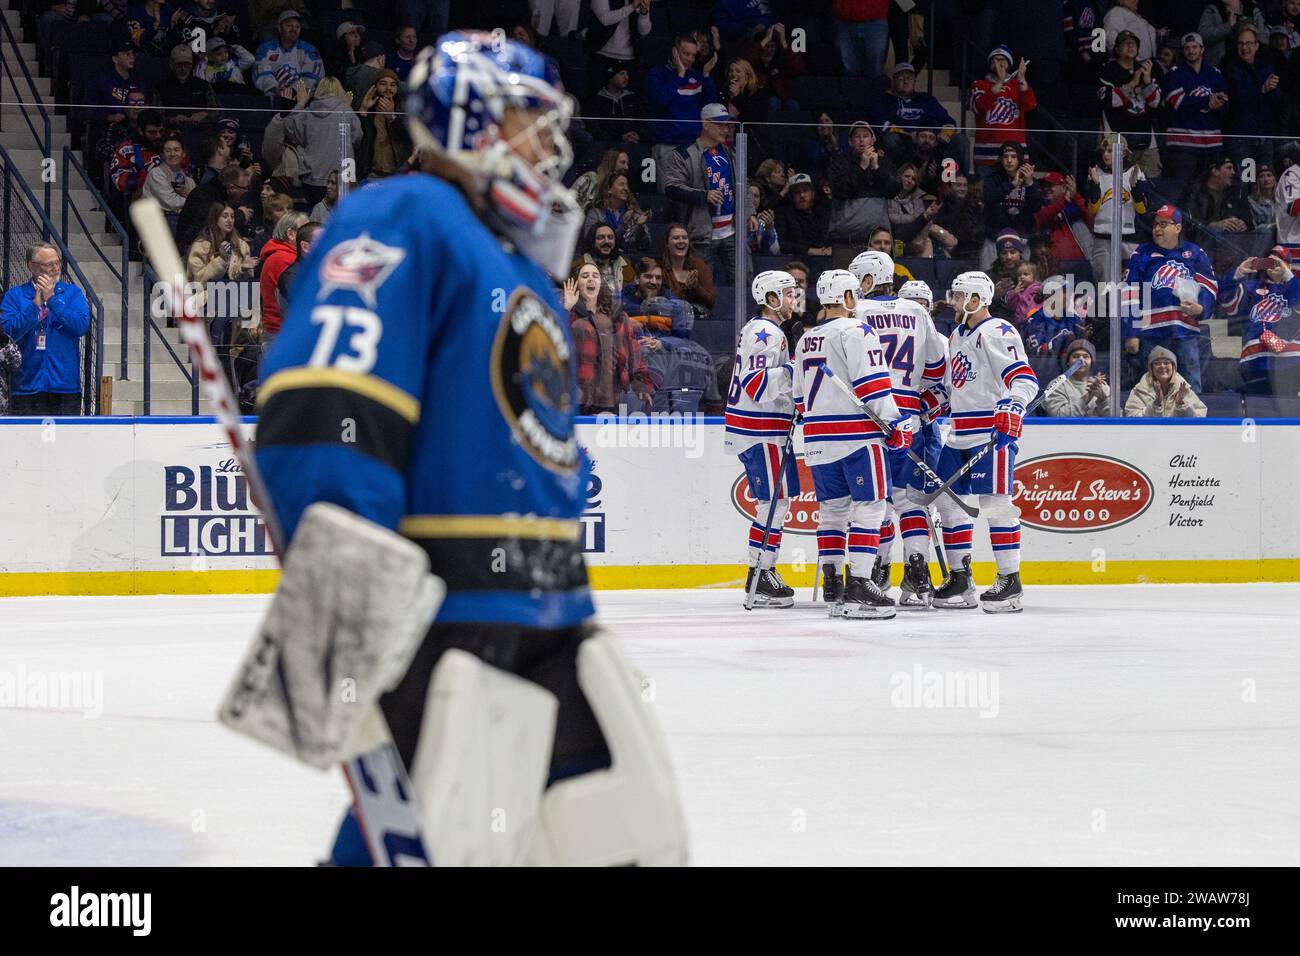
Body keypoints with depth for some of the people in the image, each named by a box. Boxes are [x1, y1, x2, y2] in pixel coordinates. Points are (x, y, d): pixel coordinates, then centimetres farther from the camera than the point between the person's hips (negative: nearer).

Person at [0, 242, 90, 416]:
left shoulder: (72, 293, 9)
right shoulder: (14, 295, 7)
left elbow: (82, 326, -6)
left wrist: (52, 299, -10)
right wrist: (35, 304, -14)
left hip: (66, 385, 1)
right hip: (28, 387, -1)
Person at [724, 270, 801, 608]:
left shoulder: (763, 330, 20)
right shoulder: (764, 333, -15)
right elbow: (755, 384, -26)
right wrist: (791, 371, -33)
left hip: (763, 431, 11)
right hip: (761, 432, -11)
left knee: (774, 501, 14)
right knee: (775, 501, -9)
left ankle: (761, 573, 18)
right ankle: (761, 579, -8)